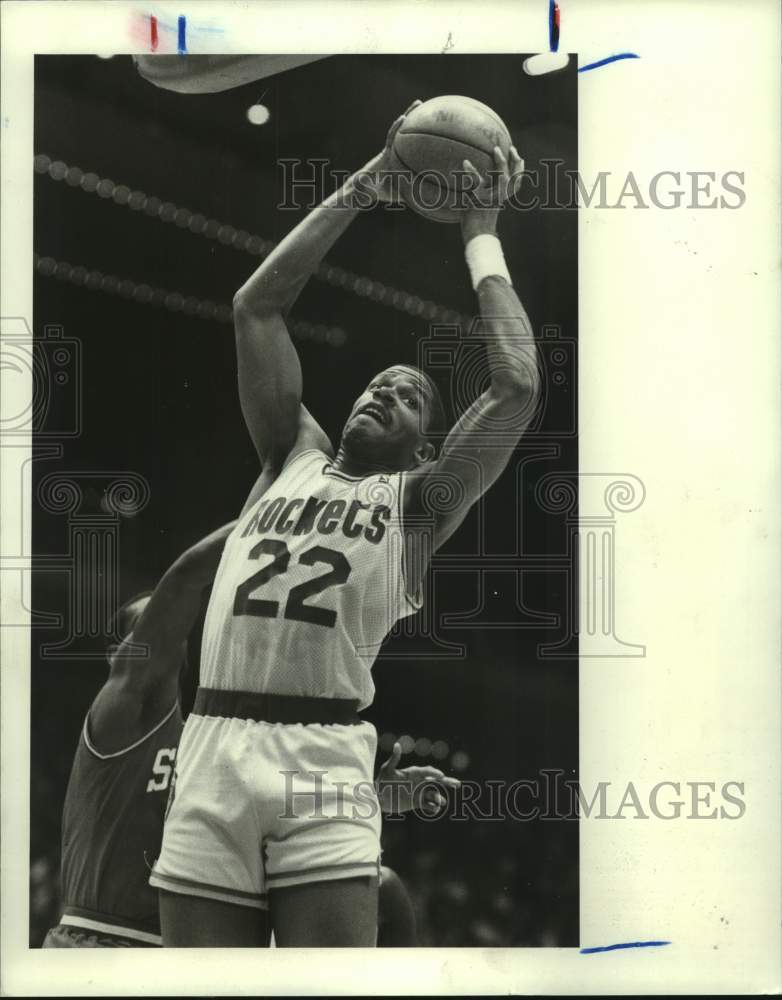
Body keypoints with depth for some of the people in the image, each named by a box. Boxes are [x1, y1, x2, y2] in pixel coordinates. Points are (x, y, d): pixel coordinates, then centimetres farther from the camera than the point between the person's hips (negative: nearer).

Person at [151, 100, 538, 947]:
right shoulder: (292, 456, 21)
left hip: (322, 764, -2)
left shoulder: (418, 498, 12)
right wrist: (366, 184, 16)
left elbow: (517, 385, -1)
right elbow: (255, 306, 16)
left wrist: (481, 239, 11)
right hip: (211, 752, 3)